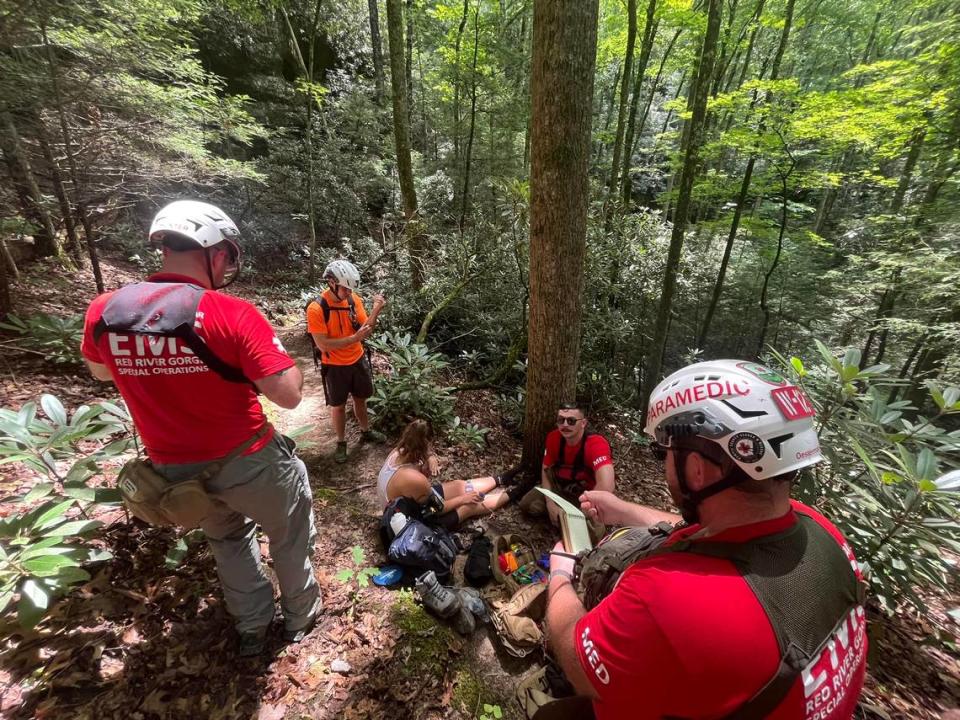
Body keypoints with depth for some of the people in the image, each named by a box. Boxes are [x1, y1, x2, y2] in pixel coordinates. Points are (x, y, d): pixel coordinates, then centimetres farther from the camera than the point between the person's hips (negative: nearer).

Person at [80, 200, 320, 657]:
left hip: (174, 469, 5)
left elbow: (101, 371, 14)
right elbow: (288, 395, -25)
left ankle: (252, 626, 48)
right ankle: (301, 614, 45)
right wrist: (286, 361, -6)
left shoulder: (102, 311, -8)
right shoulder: (232, 314, -26)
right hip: (248, 463, -5)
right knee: (288, 536, 23)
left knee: (227, 539, 31)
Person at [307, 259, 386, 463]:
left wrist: (376, 310, -25)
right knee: (338, 405, 12)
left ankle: (366, 432, 42)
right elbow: (323, 345, -24)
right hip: (335, 366, -4)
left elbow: (365, 330, -9)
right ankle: (341, 443, 32)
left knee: (361, 398, 21)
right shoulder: (316, 309, -22)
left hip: (358, 360, 4)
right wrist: (354, 338, -31)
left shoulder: (354, 300, -8)